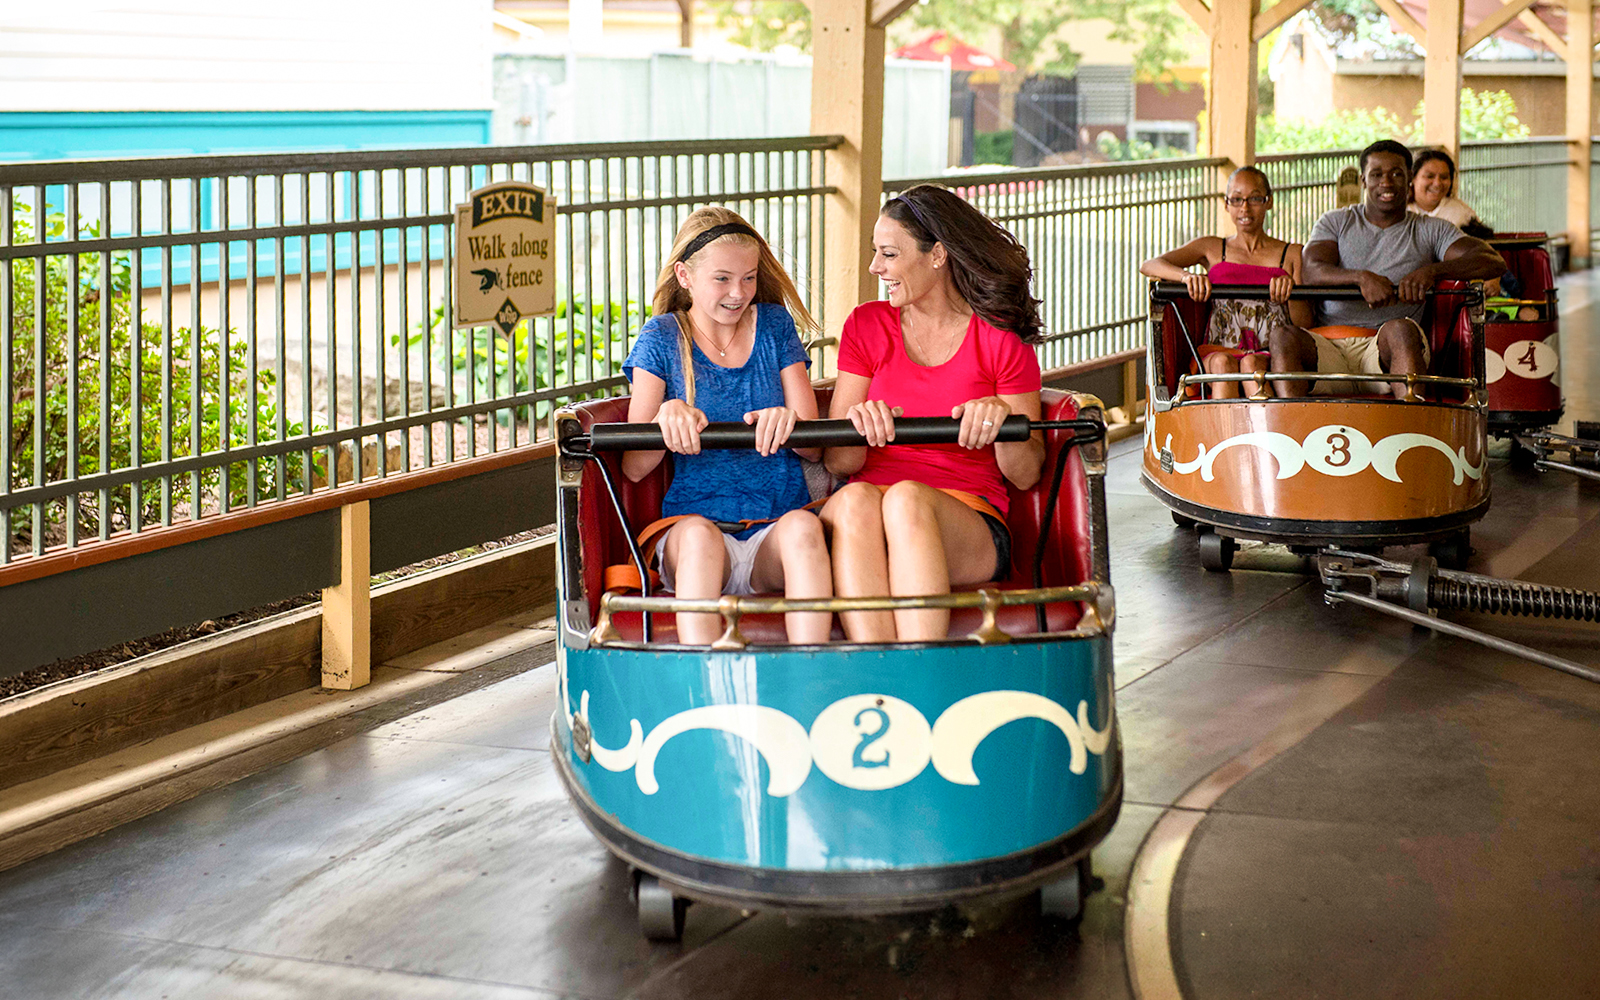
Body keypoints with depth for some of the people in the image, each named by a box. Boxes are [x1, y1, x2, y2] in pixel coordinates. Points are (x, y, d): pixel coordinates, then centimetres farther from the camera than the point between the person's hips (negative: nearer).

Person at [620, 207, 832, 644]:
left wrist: (789, 421, -17)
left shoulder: (774, 326, 14)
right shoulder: (663, 338, 9)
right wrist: (667, 416, -20)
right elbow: (633, 467, 2)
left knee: (802, 526, -34)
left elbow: (814, 447, 8)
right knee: (698, 534, -36)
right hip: (692, 516, -1)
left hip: (775, 529, 1)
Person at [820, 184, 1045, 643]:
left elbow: (1026, 476, 6)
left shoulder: (1002, 341, 10)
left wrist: (1002, 420, -15)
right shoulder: (866, 326, 16)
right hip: (863, 522, 2)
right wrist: (859, 427, -15)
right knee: (855, 500, -35)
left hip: (971, 526, -2)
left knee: (906, 498, -37)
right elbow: (837, 462, 9)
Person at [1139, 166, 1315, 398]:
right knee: (1223, 363, -37)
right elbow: (1148, 266, 7)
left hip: (1271, 356, 0)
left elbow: (1304, 325, 8)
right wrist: (1187, 275, -15)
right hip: (1218, 351, 0)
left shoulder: (1292, 254, 18)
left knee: (1252, 364, -37)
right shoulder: (1212, 248, 21)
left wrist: (1291, 288, -14)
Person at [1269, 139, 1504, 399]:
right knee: (1283, 337, -28)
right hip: (1328, 346, 1)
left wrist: (1431, 271, -18)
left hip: (1385, 349, -1)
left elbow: (1493, 262, 1)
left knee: (1401, 329, -34)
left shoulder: (1429, 231, 15)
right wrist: (1362, 277, -23)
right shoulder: (1336, 222, 18)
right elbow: (1313, 273, -1)